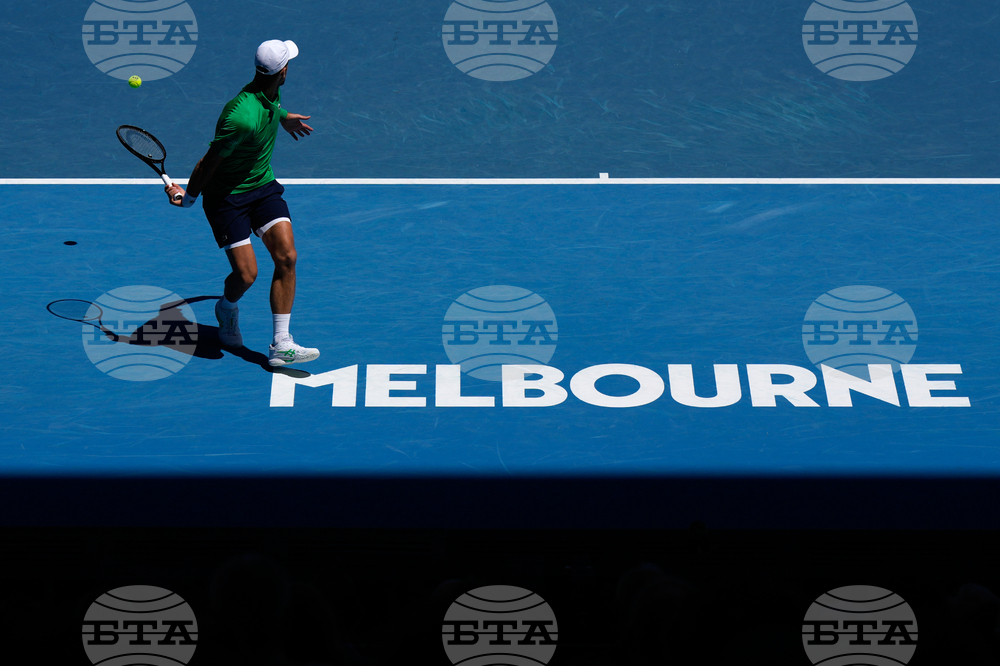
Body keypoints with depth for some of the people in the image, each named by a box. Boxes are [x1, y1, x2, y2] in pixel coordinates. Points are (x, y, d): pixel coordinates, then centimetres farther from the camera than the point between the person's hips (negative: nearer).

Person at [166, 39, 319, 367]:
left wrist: (283, 117, 40)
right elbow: (210, 162, -21)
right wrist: (188, 196, -9)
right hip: (226, 196, -7)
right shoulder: (241, 117, -33)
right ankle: (227, 309, 29)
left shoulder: (271, 94, -6)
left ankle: (281, 346, -7)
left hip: (263, 186, 7)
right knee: (246, 274, -10)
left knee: (286, 257, -10)